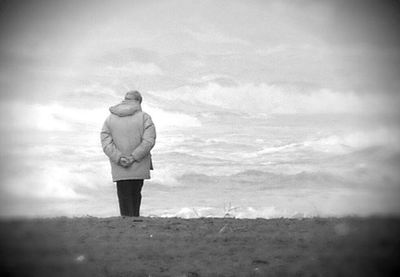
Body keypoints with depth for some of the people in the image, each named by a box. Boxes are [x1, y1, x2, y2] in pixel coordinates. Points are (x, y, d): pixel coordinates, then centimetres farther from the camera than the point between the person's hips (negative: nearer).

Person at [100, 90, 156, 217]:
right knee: (135, 195, 14)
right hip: (139, 168, -1)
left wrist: (119, 158, -12)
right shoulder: (144, 117, -1)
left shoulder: (110, 119, 7)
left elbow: (106, 143, -4)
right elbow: (149, 141, -13)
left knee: (125, 199, 4)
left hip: (119, 170, 1)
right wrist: (133, 157, -14)